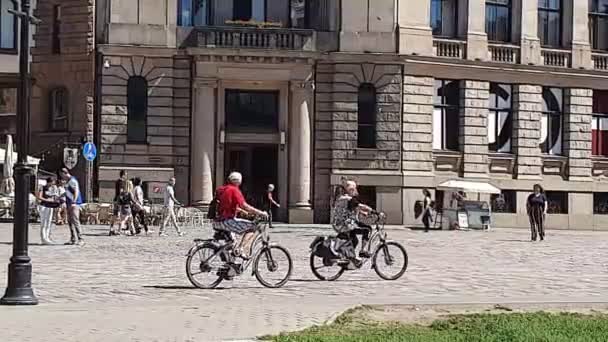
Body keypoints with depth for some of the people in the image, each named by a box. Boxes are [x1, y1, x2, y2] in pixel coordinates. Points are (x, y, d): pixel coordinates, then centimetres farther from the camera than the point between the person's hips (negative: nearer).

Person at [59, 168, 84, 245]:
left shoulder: (72, 180, -10)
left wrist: (74, 202, -24)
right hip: (69, 204, 10)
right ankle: (73, 240, 12)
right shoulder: (68, 181, 20)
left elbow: (76, 192, -18)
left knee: (75, 221, -14)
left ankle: (80, 239, -16)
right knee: (70, 221, 8)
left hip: (74, 204, -10)